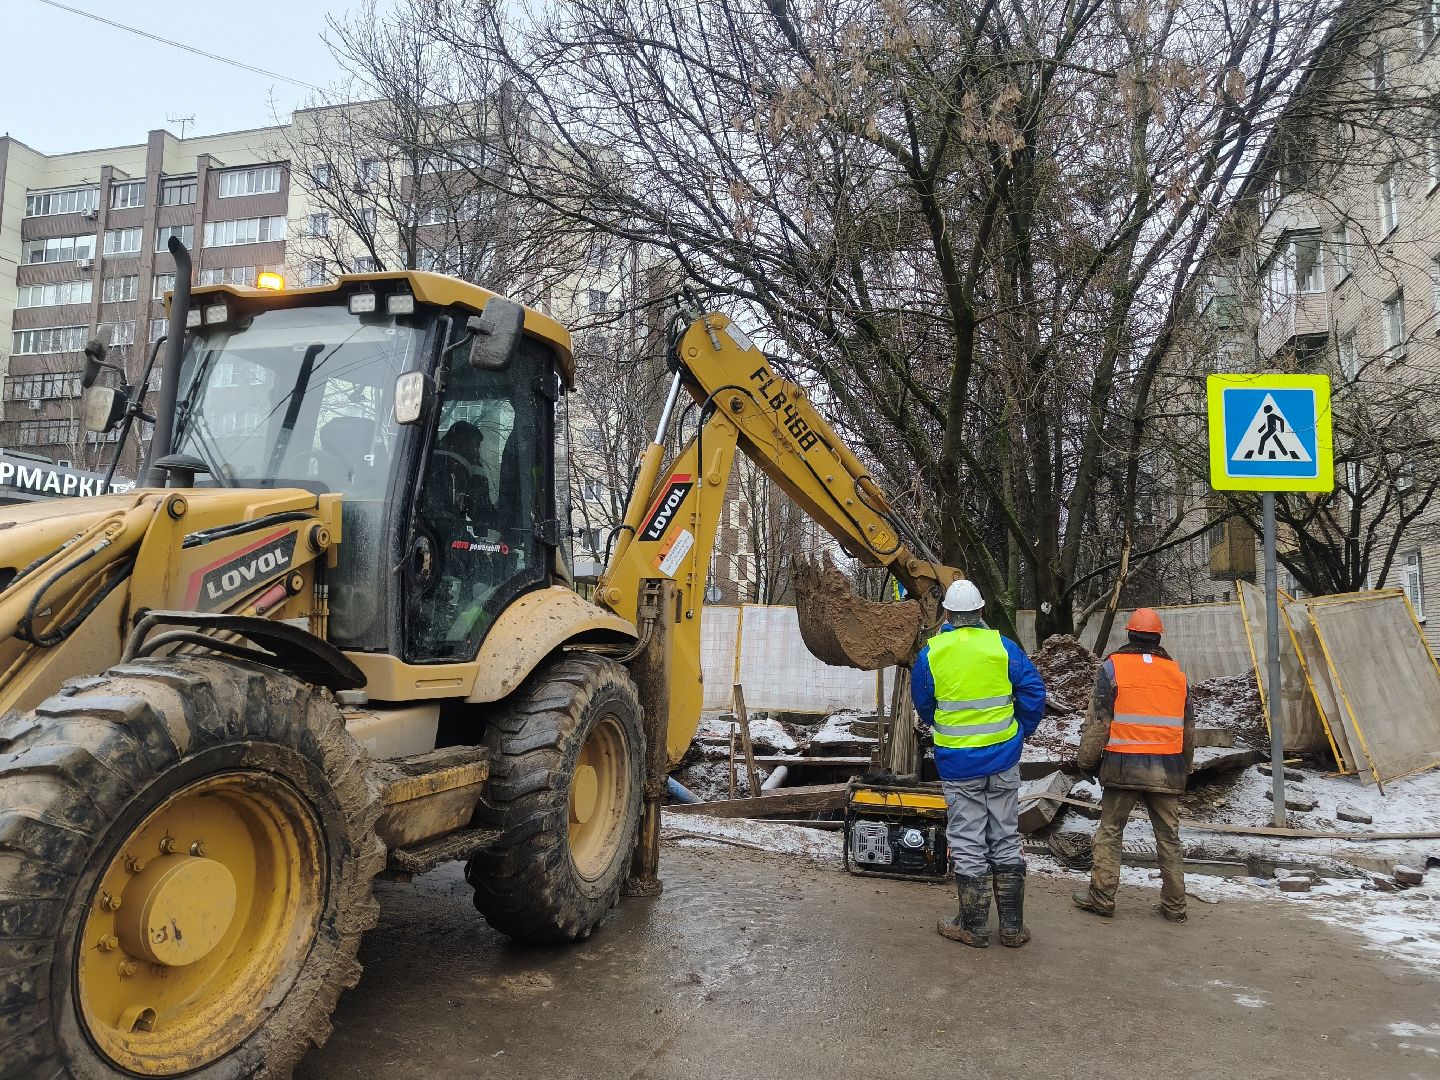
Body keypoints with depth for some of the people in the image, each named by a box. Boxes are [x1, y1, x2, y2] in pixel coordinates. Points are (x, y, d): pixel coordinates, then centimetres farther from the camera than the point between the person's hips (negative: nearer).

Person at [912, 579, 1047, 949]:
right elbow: (1033, 689, -3)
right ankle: (1013, 926, 20)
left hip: (957, 763, -2)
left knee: (967, 844, 8)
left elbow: (922, 704, 6)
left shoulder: (930, 654, -7)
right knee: (1006, 839, 13)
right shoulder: (1002, 646, -5)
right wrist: (1022, 730, 12)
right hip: (1003, 758, 2)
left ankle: (973, 926, 16)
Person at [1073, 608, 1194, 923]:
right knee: (1169, 837, 12)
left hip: (1124, 766, -4)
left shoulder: (1112, 666, -3)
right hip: (1166, 769, 4)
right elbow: (1188, 728, 17)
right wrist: (1184, 768, 28)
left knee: (1109, 832, 6)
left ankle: (1102, 897, 9)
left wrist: (1086, 760, 3)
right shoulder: (1176, 672, 11)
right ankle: (1175, 905, 18)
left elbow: (1098, 720, -6)